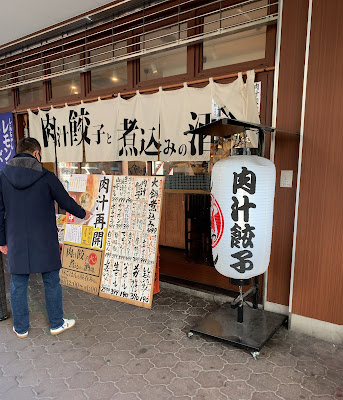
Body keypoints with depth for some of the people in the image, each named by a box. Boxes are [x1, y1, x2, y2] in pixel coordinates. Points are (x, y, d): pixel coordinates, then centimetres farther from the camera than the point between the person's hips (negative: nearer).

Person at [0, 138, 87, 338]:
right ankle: (57, 324, 26)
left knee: (18, 285, 15)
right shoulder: (46, 177, -10)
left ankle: (21, 328, 29)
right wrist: (83, 213, 17)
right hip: (44, 241, -2)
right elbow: (66, 202, -2)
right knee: (52, 282, 12)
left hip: (16, 242, 3)